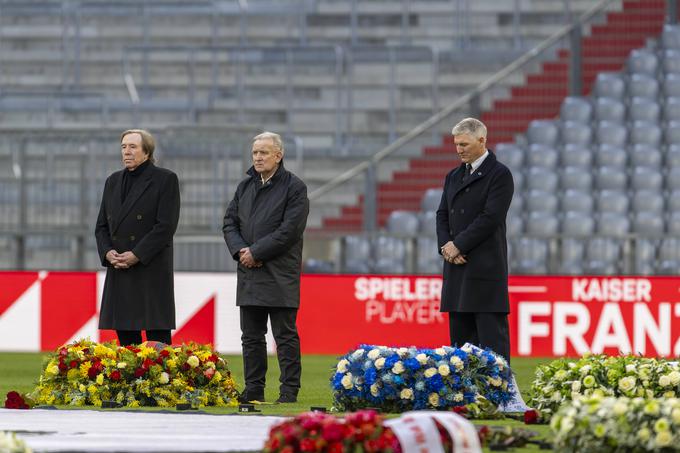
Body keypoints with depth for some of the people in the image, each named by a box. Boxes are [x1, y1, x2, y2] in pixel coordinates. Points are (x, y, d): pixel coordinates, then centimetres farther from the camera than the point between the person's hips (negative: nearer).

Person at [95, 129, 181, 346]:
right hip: (118, 274, 6)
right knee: (125, 336, 4)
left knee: (157, 336, -8)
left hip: (151, 273, -6)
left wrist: (137, 255, -15)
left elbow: (166, 226, -10)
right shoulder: (113, 181, 17)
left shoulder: (165, 179, -1)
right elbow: (101, 226, 17)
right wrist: (107, 252, -3)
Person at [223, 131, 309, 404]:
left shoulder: (294, 187, -5)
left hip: (280, 276, -6)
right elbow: (230, 222, 13)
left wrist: (256, 252, -14)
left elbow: (290, 230, -13)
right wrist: (240, 250, -6)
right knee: (251, 337, 9)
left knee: (285, 336, -3)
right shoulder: (245, 186, 15)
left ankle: (289, 392, -1)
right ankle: (254, 390, 14)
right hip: (249, 274, 6)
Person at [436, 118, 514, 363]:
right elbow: (443, 215, 15)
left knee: (491, 336, -8)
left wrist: (458, 245, -13)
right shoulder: (454, 176, 18)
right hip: (457, 268, 7)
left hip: (485, 268, -7)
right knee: (460, 335, 6)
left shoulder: (499, 175, -5)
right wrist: (446, 246, -4)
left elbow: (491, 217, -14)